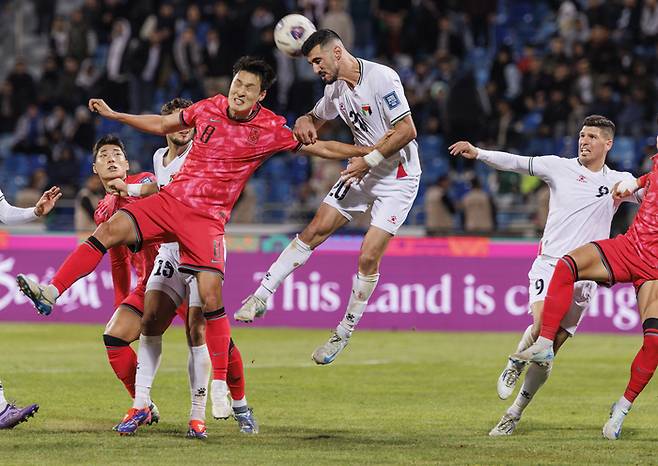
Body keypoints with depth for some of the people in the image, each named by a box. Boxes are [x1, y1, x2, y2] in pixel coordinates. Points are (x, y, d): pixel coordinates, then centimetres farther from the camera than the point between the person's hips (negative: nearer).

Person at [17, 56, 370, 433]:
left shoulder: (272, 129, -4)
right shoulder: (210, 108, 5)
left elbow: (319, 147, 4)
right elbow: (162, 125, 20)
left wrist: (367, 152, 0)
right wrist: (113, 115, 20)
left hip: (208, 217, -3)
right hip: (171, 199, 3)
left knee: (210, 295, -14)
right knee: (112, 229, -19)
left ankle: (221, 383, -2)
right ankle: (52, 293, -20)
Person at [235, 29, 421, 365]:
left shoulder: (381, 78, -21)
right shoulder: (335, 89, 3)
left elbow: (407, 130, -23)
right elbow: (316, 118, 22)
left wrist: (369, 160, -22)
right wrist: (304, 123, -3)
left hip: (397, 178, -7)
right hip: (362, 172, 7)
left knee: (368, 258, -10)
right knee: (315, 231, 1)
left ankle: (344, 333, 5)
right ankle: (261, 297, 4)